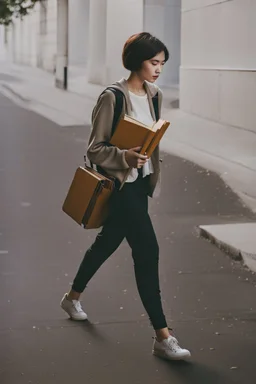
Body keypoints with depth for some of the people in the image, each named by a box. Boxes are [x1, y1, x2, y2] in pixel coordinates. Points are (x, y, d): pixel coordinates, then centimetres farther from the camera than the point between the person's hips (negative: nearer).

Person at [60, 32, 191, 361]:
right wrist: (125, 157, -32)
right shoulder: (112, 98, -17)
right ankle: (162, 337, -9)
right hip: (120, 185, -8)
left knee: (108, 242, 23)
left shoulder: (153, 95, 6)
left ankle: (72, 297, 46)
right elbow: (95, 149, -15)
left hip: (141, 183, 9)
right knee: (147, 251, -13)